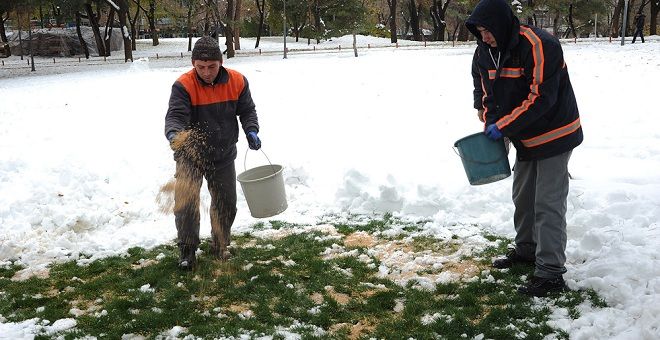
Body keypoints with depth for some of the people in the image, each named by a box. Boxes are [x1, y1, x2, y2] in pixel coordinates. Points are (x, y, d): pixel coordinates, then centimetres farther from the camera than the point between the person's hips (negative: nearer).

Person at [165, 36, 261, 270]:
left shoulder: (237, 81, -8)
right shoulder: (183, 85, -19)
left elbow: (247, 110, 4)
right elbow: (175, 116, -27)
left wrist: (251, 131, -14)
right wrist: (174, 134, -49)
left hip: (224, 156, 4)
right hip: (191, 156, -3)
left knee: (226, 204, 14)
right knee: (185, 202, -16)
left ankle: (220, 247, 36)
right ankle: (187, 249, 4)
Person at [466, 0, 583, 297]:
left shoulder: (539, 46, -25)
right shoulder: (486, 52, 0)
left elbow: (541, 98, -28)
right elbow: (489, 95, 11)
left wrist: (503, 127, -26)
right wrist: (490, 128, -3)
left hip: (554, 135, -8)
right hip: (525, 139, 8)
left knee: (548, 205, -8)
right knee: (522, 197, 19)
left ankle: (550, 274, -2)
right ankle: (526, 250, 37)